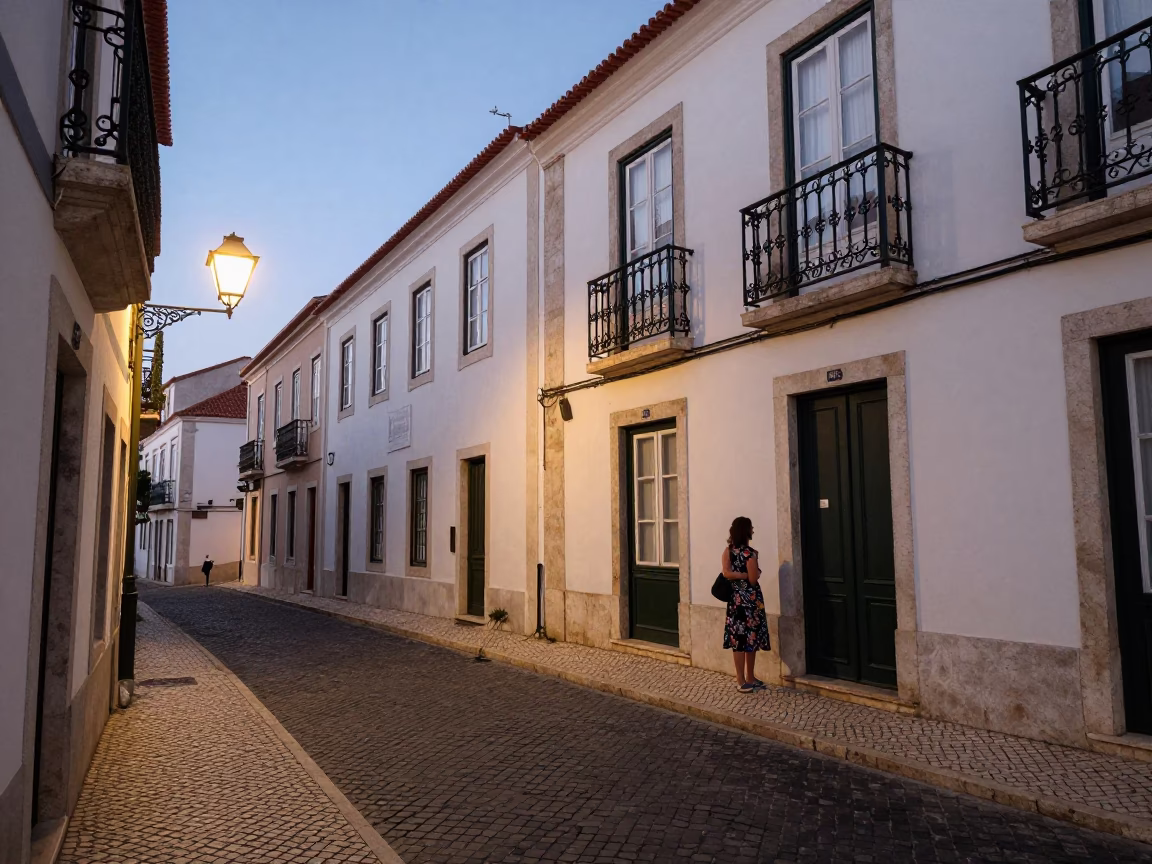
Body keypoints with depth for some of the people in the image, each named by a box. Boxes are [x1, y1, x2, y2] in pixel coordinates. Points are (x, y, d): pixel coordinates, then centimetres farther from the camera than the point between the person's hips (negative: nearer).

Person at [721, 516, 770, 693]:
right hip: (750, 599, -6)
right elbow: (753, 579, -15)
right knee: (750, 638, 4)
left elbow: (726, 573, -11)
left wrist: (739, 575, -3)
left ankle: (748, 678, 19)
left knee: (739, 639, 9)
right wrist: (748, 574, 3)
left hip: (736, 599, 6)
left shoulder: (728, 551, 1)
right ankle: (743, 681, 10)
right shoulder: (750, 553, -17)